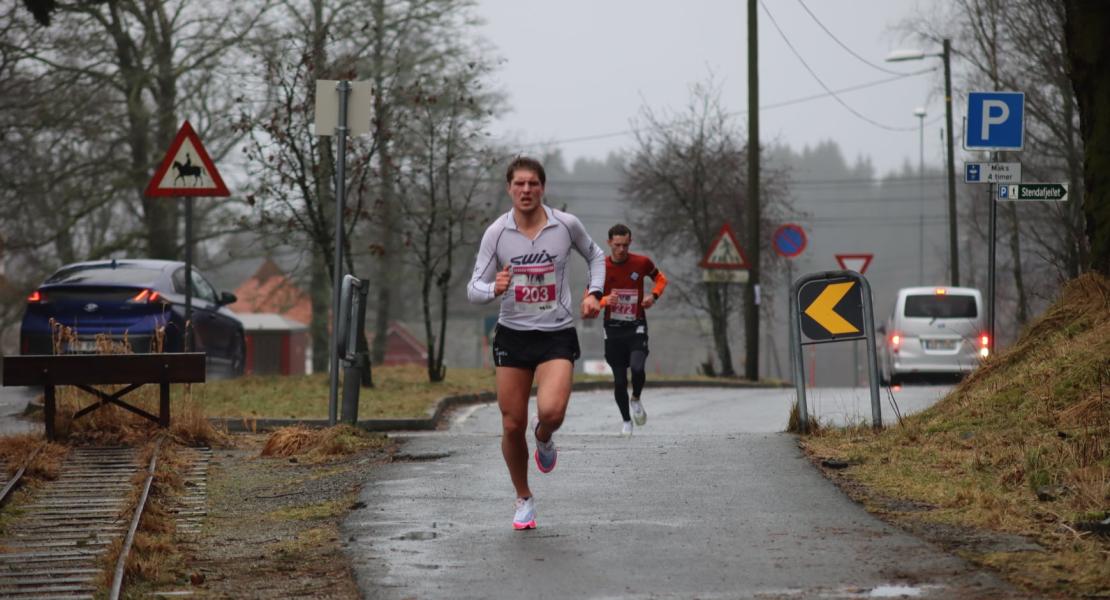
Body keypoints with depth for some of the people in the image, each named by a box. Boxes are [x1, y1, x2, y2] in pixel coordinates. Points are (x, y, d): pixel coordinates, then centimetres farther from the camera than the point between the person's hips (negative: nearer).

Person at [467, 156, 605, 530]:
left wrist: (594, 294, 2)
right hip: (512, 335, 1)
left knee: (551, 411, -25)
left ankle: (544, 438, 14)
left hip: (557, 334, -1)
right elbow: (474, 289, -4)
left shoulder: (566, 225, -4)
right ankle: (524, 499, 24)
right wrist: (494, 289, -26)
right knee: (512, 425, 2)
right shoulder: (496, 233, -5)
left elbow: (595, 256, 17)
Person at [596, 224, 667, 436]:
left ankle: (636, 400, 7)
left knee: (637, 368, -24)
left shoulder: (641, 263, -4)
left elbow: (661, 279, 14)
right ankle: (626, 420, 24)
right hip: (613, 329, 1)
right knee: (619, 380, 3)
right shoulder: (601, 268, -4)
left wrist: (654, 296, -6)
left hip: (636, 327, -1)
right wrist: (605, 300, -21)